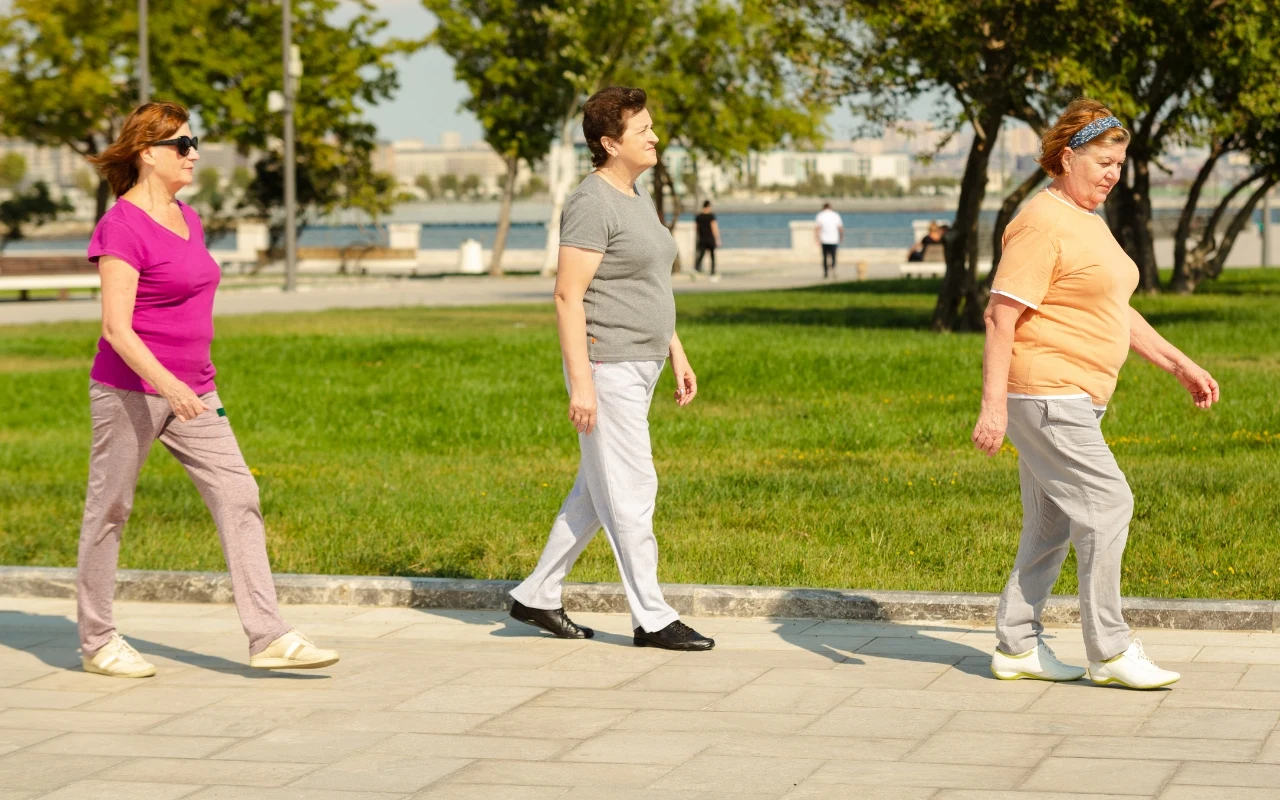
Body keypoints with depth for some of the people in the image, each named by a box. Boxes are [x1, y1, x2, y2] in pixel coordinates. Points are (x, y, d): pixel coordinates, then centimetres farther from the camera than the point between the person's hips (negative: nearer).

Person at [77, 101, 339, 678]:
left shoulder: (187, 219, 12)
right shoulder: (122, 226, -13)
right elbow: (115, 327, -19)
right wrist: (167, 385, -30)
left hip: (191, 393, 8)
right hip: (130, 389, -8)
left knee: (238, 497, -3)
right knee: (108, 511, 5)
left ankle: (267, 636, -6)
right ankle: (97, 641, 17)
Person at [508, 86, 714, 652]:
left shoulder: (637, 197, 15)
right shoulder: (591, 204, -15)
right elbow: (568, 296, -19)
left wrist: (677, 354, 20)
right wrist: (580, 382, -23)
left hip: (639, 366, 10)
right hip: (605, 367, -10)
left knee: (597, 491, 14)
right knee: (630, 492, -6)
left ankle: (535, 597, 22)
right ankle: (652, 619, -1)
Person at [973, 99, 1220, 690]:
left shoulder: (1088, 221, 17)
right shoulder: (1041, 224, -14)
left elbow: (1115, 313, 25)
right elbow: (1001, 316, -19)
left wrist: (1178, 363, 20)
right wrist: (992, 406, -25)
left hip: (1076, 398, 10)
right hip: (1044, 393, -10)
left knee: (1050, 524, 11)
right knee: (1106, 504, -11)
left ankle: (1017, 647, 18)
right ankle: (1109, 652, -5)